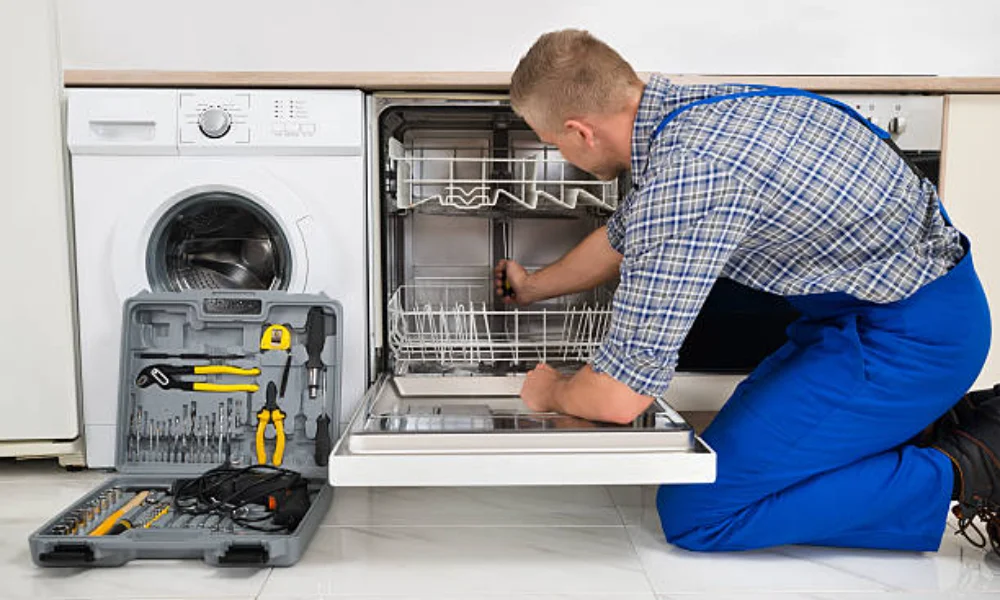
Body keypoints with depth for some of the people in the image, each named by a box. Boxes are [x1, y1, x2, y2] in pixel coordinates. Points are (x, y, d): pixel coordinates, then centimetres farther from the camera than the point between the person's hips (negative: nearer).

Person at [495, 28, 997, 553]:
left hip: (906, 335, -9)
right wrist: (532, 287, 36)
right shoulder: (683, 105, 2)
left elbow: (620, 396, -25)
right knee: (743, 439, 21)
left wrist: (549, 393, -1)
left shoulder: (685, 172, -29)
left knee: (692, 513, -10)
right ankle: (946, 427, 15)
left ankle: (956, 473, -3)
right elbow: (624, 236, 22)